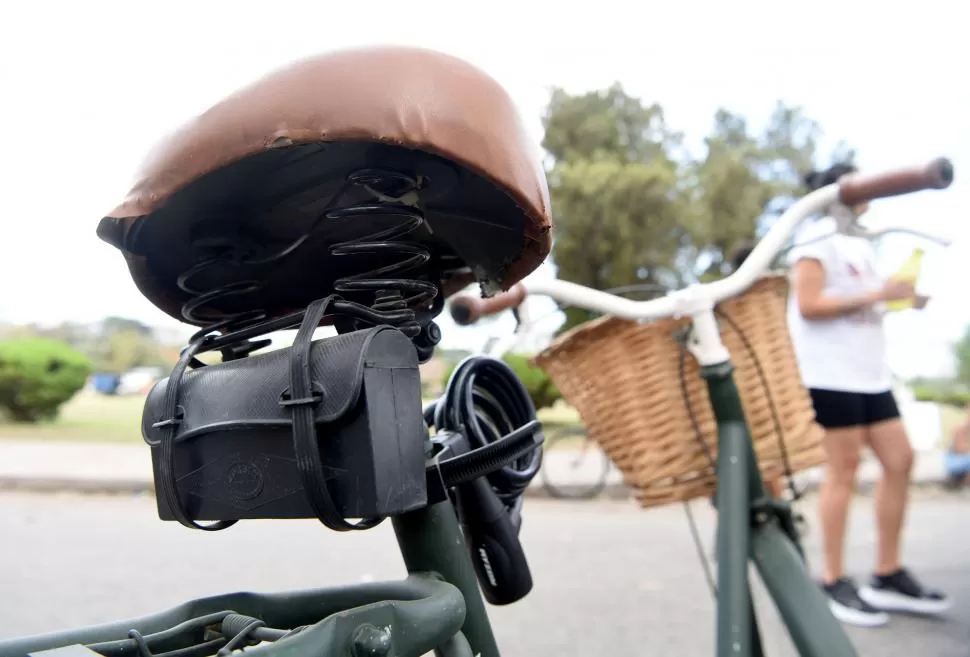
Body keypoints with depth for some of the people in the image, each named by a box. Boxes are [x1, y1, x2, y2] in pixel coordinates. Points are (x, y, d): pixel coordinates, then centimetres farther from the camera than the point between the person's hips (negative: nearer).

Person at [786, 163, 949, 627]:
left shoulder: (860, 245, 20)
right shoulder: (816, 240, -7)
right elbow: (808, 305, -17)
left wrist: (901, 300, 9)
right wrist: (873, 295, -17)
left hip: (869, 370, 9)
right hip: (833, 372, -9)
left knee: (899, 460, 5)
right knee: (844, 469, -7)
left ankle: (887, 577, 15)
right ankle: (834, 584, 3)